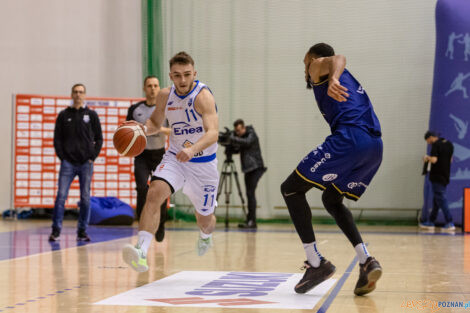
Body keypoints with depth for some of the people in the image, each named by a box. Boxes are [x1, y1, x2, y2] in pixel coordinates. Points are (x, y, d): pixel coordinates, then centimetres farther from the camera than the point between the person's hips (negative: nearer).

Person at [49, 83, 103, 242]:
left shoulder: (91, 115, 8)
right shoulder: (63, 115, 8)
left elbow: (99, 139, 10)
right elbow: (57, 139, 9)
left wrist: (93, 157, -1)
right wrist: (62, 157, -2)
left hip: (86, 163, 0)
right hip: (67, 163, 0)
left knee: (85, 198, 2)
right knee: (61, 196, -7)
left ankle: (82, 231, 9)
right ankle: (56, 230, -3)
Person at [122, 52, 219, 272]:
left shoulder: (203, 96, -23)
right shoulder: (165, 96, -5)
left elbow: (213, 132, -37)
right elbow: (155, 123, 14)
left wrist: (193, 149, -56)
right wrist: (143, 129, -11)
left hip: (203, 163, -3)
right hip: (175, 158, 3)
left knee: (204, 217, 16)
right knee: (154, 194, -27)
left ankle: (206, 235, 55)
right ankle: (141, 251, -36)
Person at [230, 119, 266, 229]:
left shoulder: (251, 134, -8)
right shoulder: (239, 136, 14)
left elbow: (247, 142, -27)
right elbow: (237, 148, 15)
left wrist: (232, 139, -33)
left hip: (255, 167, -8)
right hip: (248, 168, 8)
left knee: (250, 193, -14)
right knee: (249, 194, 7)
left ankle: (252, 221, -16)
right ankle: (250, 221, 10)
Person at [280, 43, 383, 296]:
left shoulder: (319, 67, 10)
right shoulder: (350, 81, 36)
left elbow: (337, 59, -14)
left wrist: (333, 79, -36)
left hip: (349, 138, -8)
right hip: (375, 145, 9)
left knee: (291, 189, 4)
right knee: (331, 199, 26)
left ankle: (316, 263, -5)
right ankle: (366, 261, 7)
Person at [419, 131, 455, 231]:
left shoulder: (435, 145, -14)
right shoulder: (449, 144, 12)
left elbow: (434, 160, -23)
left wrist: (427, 157, -3)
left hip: (437, 176, -8)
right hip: (446, 176, 8)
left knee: (441, 199, -6)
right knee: (436, 199, 15)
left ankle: (450, 223, -13)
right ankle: (431, 222, 21)